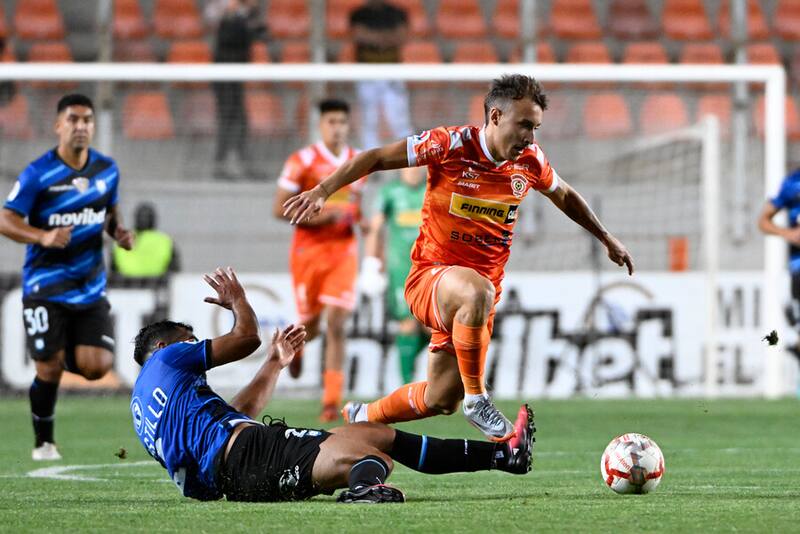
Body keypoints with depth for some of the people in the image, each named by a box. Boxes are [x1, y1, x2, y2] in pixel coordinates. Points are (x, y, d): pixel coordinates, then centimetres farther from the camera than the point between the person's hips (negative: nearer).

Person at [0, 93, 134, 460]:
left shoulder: (107, 170, 5)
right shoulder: (38, 174, -10)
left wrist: (119, 232, -1)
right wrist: (44, 237, -26)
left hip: (91, 289, 4)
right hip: (46, 289, -4)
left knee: (96, 366, -9)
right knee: (48, 370, -5)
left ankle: (65, 356, 27)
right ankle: (43, 442, 16)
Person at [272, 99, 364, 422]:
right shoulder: (303, 161, -7)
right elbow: (280, 209, -8)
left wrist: (357, 218, 0)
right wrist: (320, 217, -20)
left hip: (344, 252, 2)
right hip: (308, 252, -2)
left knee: (336, 325, -10)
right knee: (310, 325, 8)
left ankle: (332, 401, -10)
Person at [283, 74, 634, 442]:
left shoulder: (530, 162, 2)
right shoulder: (450, 145, -13)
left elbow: (564, 196, 23)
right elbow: (376, 158, -10)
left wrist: (607, 239, 33)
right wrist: (322, 191, -20)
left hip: (478, 294, 6)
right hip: (429, 277, -6)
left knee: (441, 401, 8)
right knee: (477, 290, -41)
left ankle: (362, 418, 36)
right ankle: (476, 399, -26)